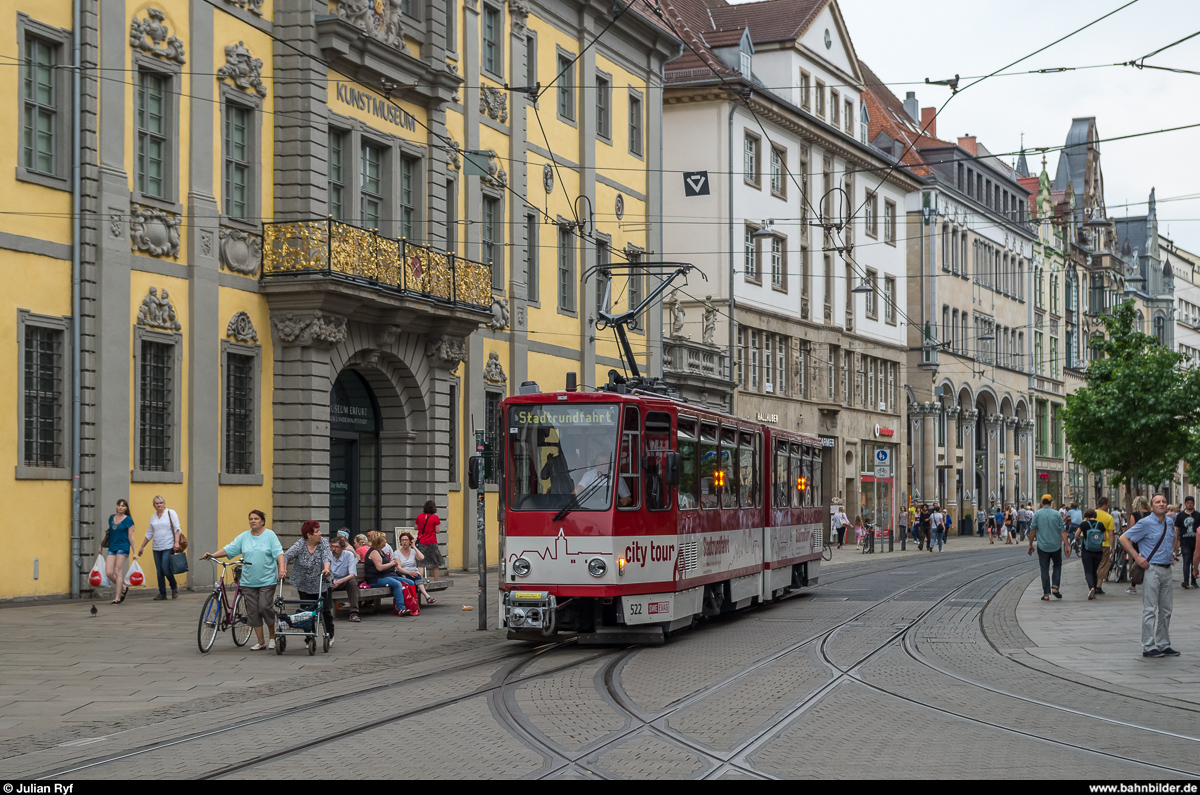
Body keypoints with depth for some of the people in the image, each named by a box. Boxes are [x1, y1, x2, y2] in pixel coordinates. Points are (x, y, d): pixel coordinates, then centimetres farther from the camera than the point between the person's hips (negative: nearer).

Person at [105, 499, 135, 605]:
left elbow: (131, 537, -1)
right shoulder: (111, 518, 13)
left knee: (118, 572, -9)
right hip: (112, 548, 5)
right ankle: (124, 588, 18)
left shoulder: (128, 520, -1)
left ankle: (117, 598, -5)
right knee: (108, 573, -5)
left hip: (123, 547, -5)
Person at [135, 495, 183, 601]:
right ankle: (162, 594, 6)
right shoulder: (153, 517, 16)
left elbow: (177, 529, -4)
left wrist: (176, 542, -15)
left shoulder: (171, 513, 1)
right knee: (159, 572, 2)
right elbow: (149, 533, 22)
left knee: (165, 569, -14)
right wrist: (142, 546, 22)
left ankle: (174, 587, 9)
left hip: (168, 547, -5)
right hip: (156, 548, 5)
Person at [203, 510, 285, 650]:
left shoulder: (270, 535, 1)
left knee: (265, 607, -11)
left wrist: (282, 568, -23)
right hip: (248, 581, 4)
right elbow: (229, 549, 5)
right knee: (253, 611, 3)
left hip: (267, 580, -4)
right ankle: (260, 642, 11)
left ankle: (272, 637, 10)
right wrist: (212, 555, -8)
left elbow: (278, 553, -8)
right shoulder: (244, 537, 10)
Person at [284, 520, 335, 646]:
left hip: (322, 585, 1)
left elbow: (327, 556, -23)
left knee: (326, 610, 2)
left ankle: (330, 636, 21)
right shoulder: (300, 545, -11)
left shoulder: (323, 543, -7)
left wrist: (326, 568, -42)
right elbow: (286, 556, -21)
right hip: (304, 587, -1)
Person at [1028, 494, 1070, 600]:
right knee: (1057, 566, 20)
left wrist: (1030, 545, 8)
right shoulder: (1057, 514, -2)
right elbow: (1063, 531, -4)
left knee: (1044, 569, 3)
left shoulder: (1037, 514, -3)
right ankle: (1055, 587, 4)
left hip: (1042, 547, 0)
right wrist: (1067, 546, -1)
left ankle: (1046, 594, 0)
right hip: (1056, 546, 1)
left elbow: (1033, 531, -2)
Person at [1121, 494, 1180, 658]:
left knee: (1166, 610, 11)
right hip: (1151, 569, -7)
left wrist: (1174, 553, 18)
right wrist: (1137, 557, -14)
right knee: (1150, 610, -5)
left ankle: (1163, 645, 19)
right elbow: (1123, 538, -10)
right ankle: (1148, 647, -3)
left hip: (1167, 570, 7)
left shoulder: (1169, 524, 11)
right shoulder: (1145, 523, -9)